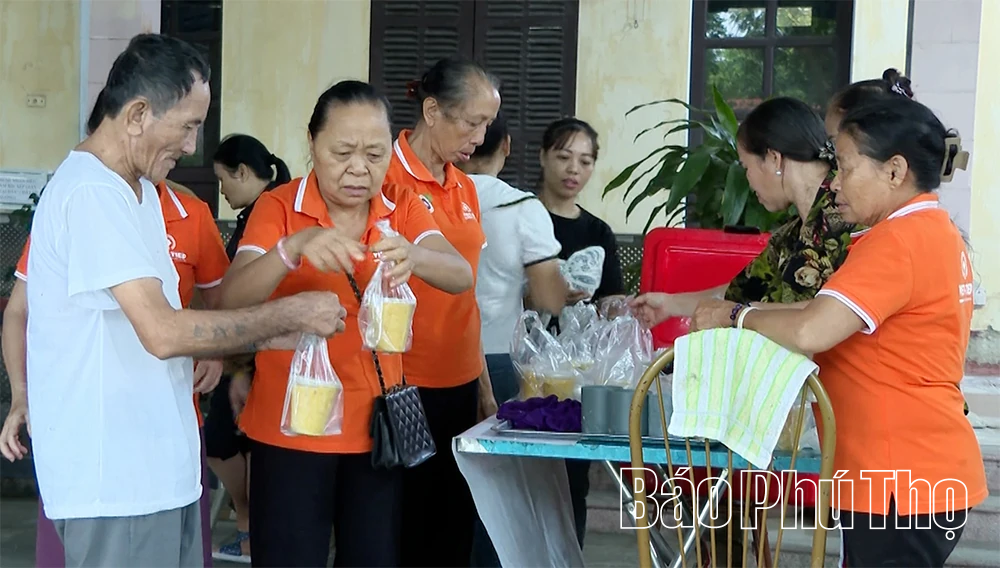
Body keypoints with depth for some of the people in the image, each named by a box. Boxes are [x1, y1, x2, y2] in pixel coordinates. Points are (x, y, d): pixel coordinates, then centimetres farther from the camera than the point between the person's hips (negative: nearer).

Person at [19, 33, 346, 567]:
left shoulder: (137, 190, 15)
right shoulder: (92, 193, -18)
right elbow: (164, 333, -23)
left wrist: (267, 337, 5)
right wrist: (292, 313, -14)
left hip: (159, 468, 10)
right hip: (116, 482, -10)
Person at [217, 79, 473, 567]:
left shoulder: (403, 209, 2)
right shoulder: (278, 208, -7)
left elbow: (462, 276, -14)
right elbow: (231, 300, -21)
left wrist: (414, 257, -36)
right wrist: (295, 247, -38)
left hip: (379, 424, 3)